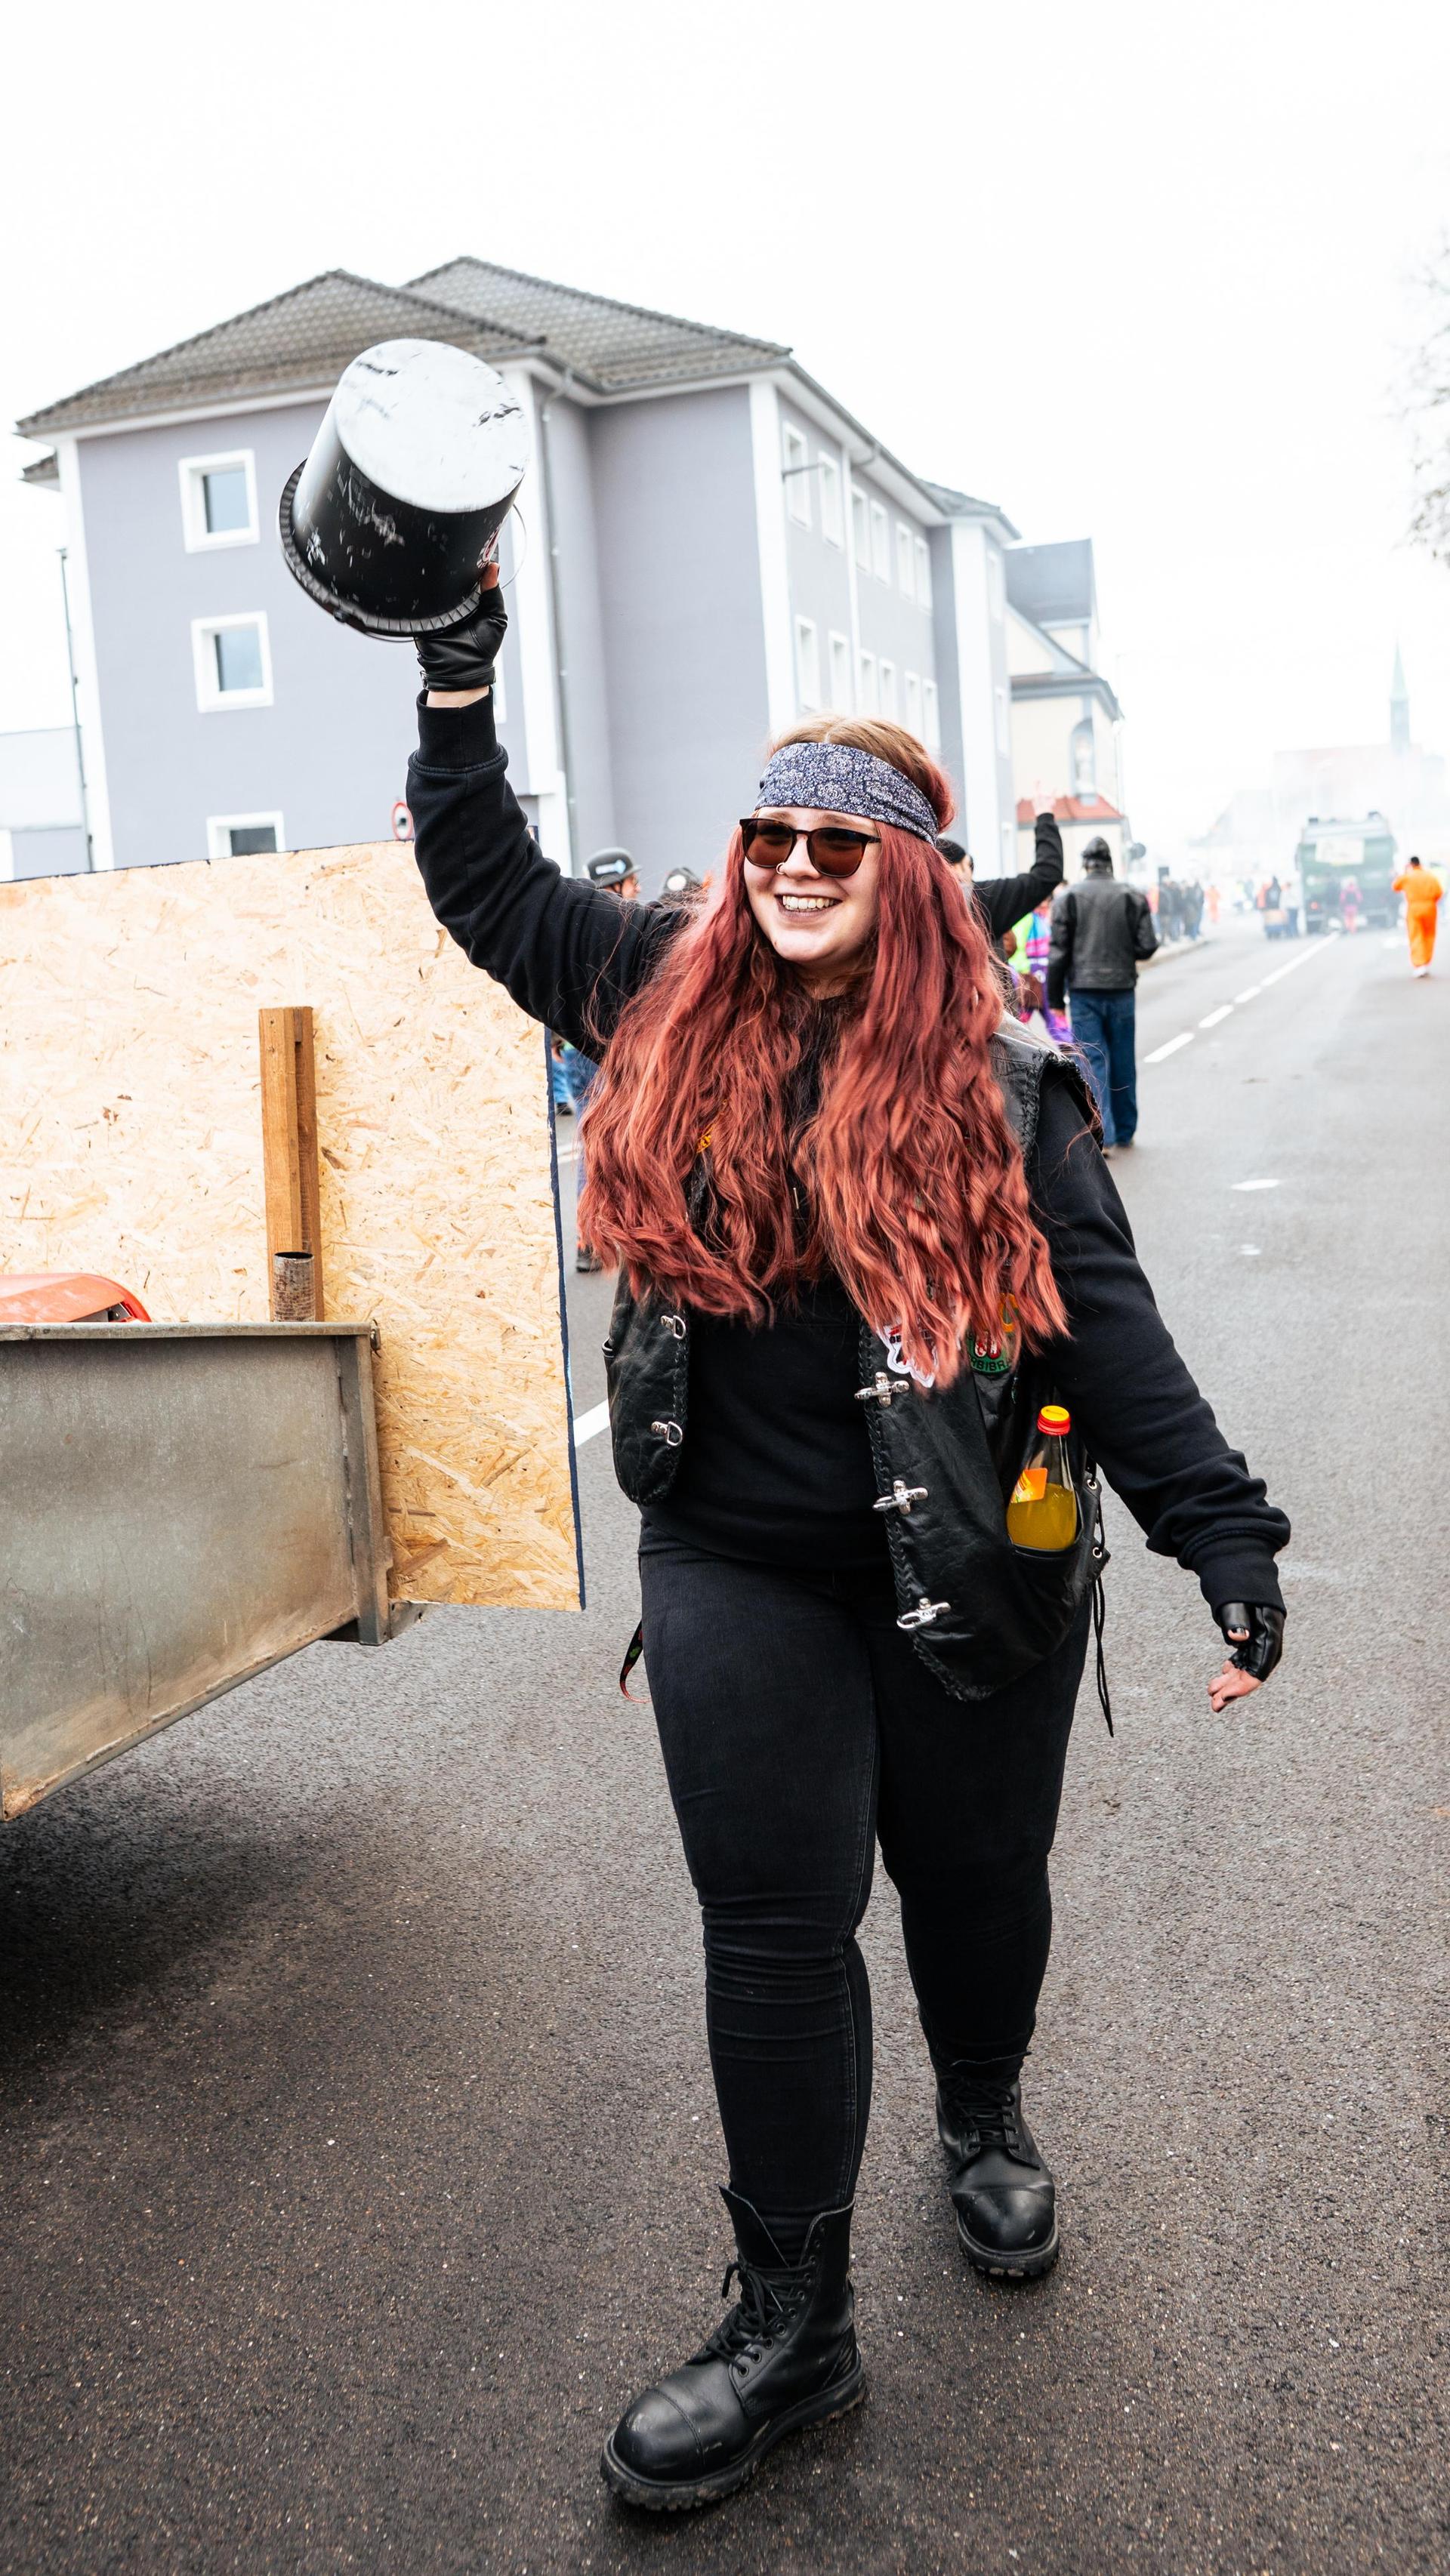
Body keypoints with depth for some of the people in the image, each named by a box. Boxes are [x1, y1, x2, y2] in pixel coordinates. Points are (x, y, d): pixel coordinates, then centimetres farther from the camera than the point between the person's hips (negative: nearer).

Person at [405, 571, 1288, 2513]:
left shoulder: (999, 1084, -7)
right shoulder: (676, 1006, 1)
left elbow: (1103, 1324, -9)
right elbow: (487, 885, 12)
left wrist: (1224, 1535, -15)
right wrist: (460, 680, 5)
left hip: (972, 1582, -1)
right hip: (742, 1578, 1)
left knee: (975, 1882, 18)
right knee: (773, 1931, 4)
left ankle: (986, 2121, 51)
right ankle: (793, 2325, 22)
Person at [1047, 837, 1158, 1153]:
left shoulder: (1069, 898, -2)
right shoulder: (1133, 897, 1)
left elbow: (1059, 953, -4)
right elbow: (1147, 946, -2)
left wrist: (1055, 998, 2)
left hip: (1084, 993, -2)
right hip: (1121, 990, 2)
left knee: (1093, 1062, 0)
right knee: (1123, 1062, 12)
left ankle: (1102, 1135, -10)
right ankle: (1125, 1132, 22)